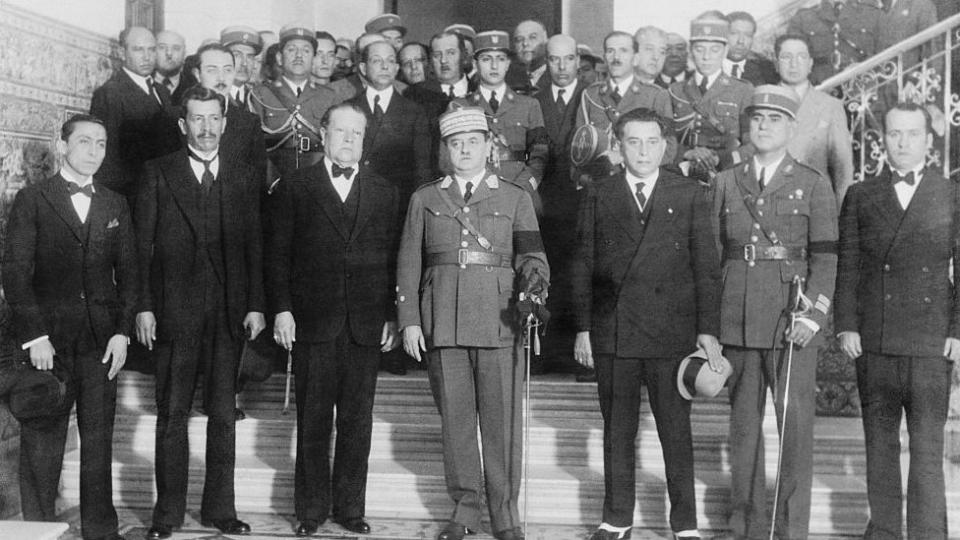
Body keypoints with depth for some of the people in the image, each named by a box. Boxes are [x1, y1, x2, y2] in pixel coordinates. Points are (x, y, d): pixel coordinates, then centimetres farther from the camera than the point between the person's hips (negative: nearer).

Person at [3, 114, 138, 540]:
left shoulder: (115, 206, 13)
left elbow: (127, 272, 11)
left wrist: (123, 332, 0)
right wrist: (35, 336, -11)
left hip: (102, 340, 3)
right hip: (48, 339, -3)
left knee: (99, 439, 6)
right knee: (42, 438, 1)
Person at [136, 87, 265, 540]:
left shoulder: (243, 178, 10)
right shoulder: (158, 174, 4)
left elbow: (254, 247, 9)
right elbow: (143, 244, 1)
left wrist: (255, 305, 1)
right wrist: (144, 306, -6)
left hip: (229, 313, 2)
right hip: (174, 310, -2)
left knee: (223, 414, 7)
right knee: (172, 414, 4)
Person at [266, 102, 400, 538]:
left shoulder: (384, 193, 11)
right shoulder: (295, 187, 6)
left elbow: (393, 259, 8)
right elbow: (278, 253, 4)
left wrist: (393, 316, 2)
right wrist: (282, 309, -4)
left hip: (366, 324, 2)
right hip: (312, 321, -1)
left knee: (358, 423, 5)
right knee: (312, 422, 4)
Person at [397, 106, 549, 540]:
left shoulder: (515, 199, 11)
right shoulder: (424, 199, 14)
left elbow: (531, 256, 6)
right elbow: (409, 264, 11)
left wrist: (534, 284, -16)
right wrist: (409, 321, 2)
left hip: (498, 320, -1)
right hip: (442, 322, 1)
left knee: (501, 420, -2)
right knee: (455, 418, 5)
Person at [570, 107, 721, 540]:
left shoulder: (690, 196, 5)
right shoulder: (597, 197, 8)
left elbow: (706, 267, 3)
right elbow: (582, 266, 8)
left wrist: (707, 329, -3)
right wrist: (583, 328, 2)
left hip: (672, 331, -1)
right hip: (611, 332, 2)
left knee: (676, 431, 2)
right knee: (617, 429, 8)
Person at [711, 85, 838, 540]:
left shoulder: (813, 186, 3)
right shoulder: (726, 183, 11)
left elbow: (825, 257, -2)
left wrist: (813, 314, -14)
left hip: (791, 323, -3)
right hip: (737, 322, 3)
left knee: (795, 426, -2)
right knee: (743, 423, 9)